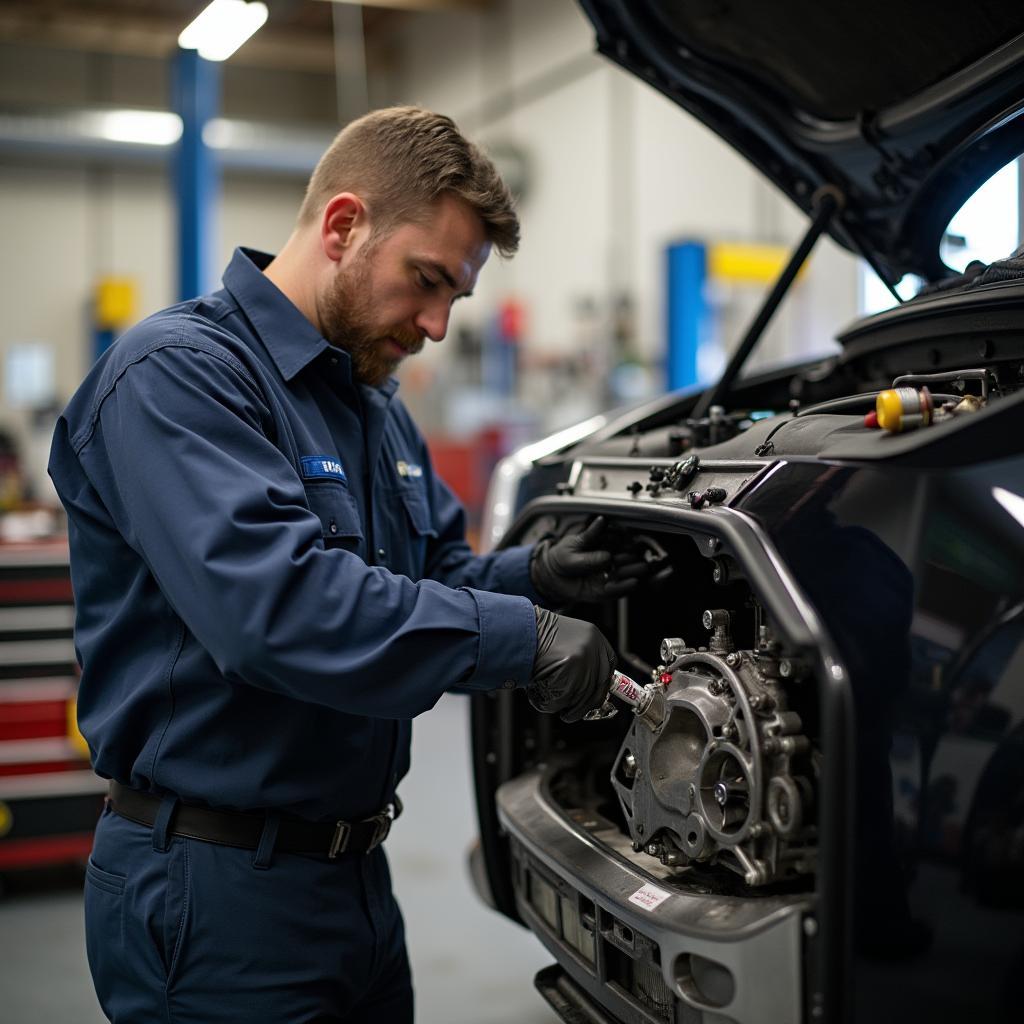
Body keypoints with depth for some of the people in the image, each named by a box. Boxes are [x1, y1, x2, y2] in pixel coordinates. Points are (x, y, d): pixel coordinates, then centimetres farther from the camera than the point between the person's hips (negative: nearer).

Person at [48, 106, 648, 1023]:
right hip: (216, 888, -9)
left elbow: (434, 576, 19)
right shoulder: (177, 373, -18)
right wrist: (521, 636, -27)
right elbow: (277, 605, -32)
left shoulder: (375, 405, 13)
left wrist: (530, 576, -3)